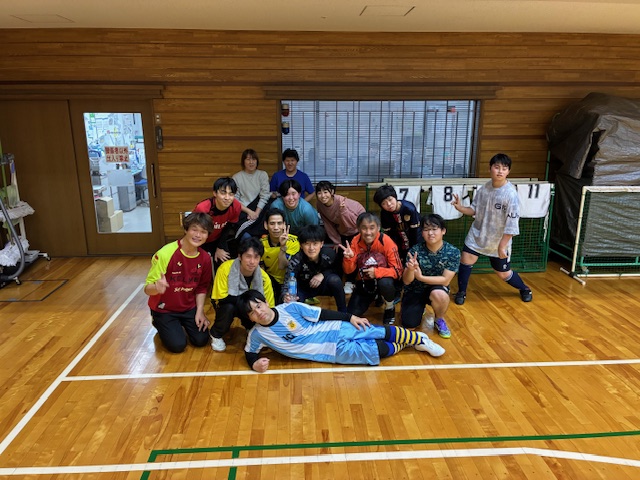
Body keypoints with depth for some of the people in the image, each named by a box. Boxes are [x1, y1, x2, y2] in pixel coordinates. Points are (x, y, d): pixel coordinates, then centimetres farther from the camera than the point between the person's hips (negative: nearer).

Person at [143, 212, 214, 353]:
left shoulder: (205, 258, -11)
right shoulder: (165, 254, -27)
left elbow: (202, 288, 2)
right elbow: (148, 288, -24)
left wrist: (200, 311, -9)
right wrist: (157, 287, -46)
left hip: (189, 308, 4)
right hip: (164, 309, -4)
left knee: (201, 340, -6)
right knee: (177, 345, -13)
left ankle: (181, 325, 26)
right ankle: (160, 324, 19)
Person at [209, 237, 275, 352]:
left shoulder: (263, 277, -23)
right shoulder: (226, 268, -31)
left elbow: (269, 308, -15)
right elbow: (221, 298, -30)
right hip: (227, 304, -2)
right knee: (229, 308, -35)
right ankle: (216, 335, -5)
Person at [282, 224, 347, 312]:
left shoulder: (329, 254, -27)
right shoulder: (295, 261, -32)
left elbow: (338, 270, -6)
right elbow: (287, 283, -37)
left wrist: (323, 274, -26)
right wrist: (286, 296, -62)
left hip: (323, 285, 1)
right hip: (303, 288, -1)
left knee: (334, 280, -31)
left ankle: (343, 312, -10)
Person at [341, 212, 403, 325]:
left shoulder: (386, 241, -22)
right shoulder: (355, 241, -12)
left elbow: (398, 270, -20)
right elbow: (349, 270, -8)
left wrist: (377, 272, -35)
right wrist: (348, 258, -30)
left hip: (383, 279, -3)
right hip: (364, 282, 4)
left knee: (385, 283, -39)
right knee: (351, 314, -9)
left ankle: (390, 308, -4)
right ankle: (373, 297, 23)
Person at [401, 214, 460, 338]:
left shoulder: (453, 252, -18)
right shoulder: (415, 250, -18)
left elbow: (445, 280, -19)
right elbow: (406, 281, -17)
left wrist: (421, 277, -33)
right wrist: (410, 270, -41)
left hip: (437, 289, -1)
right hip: (415, 290, 1)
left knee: (439, 294, -35)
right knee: (409, 324, -11)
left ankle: (439, 320, -2)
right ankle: (419, 308, 25)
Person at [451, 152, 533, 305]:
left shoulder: (510, 194, -23)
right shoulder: (484, 188, -7)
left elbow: (511, 224, -21)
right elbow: (474, 209, 3)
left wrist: (502, 245, -21)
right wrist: (460, 208, -17)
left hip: (499, 240, -4)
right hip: (478, 234, 4)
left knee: (503, 273, 10)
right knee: (466, 260, -6)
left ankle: (524, 289, 41)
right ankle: (461, 292, 16)